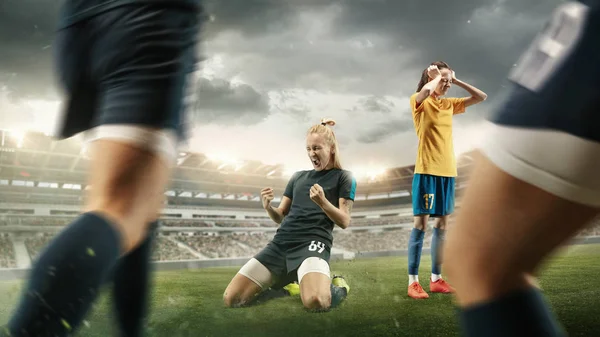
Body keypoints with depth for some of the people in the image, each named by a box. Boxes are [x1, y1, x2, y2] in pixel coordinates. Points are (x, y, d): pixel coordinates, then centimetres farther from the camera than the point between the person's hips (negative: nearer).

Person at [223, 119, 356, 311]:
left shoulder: (343, 177, 9)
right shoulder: (298, 177, 23)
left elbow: (344, 221, 0)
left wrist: (322, 202, -18)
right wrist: (268, 207, -2)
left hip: (313, 243, -5)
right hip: (280, 243, 5)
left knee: (315, 301, -38)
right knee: (231, 298, -8)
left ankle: (338, 287, -1)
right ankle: (284, 281, 15)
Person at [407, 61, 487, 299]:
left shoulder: (449, 104, 15)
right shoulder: (418, 101, -3)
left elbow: (481, 97, 18)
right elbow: (426, 91, -27)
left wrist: (456, 80, 10)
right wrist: (437, 77, -7)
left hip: (448, 171, 7)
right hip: (427, 171, -7)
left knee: (442, 224, 9)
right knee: (421, 224, -6)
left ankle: (436, 279, 18)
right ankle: (413, 282, -1)